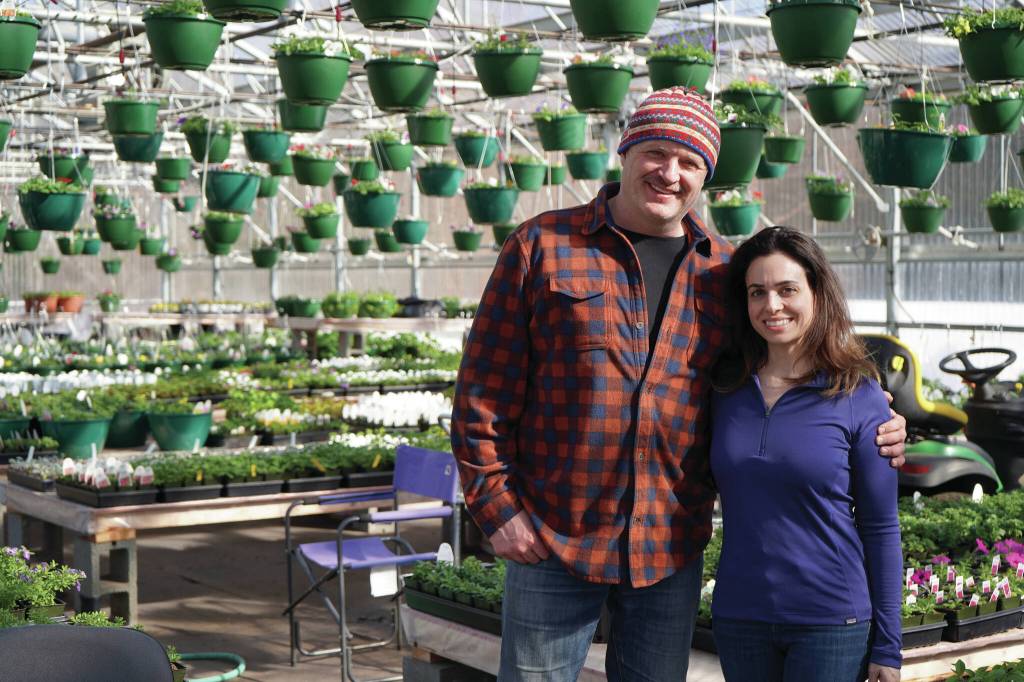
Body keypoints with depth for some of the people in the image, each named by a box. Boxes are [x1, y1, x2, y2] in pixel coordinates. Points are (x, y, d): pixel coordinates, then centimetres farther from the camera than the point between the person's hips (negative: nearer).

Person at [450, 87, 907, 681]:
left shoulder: (724, 271, 7)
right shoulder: (544, 246, -2)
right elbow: (485, 387, -2)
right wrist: (497, 505, -8)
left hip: (672, 550, 3)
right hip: (553, 542, -3)